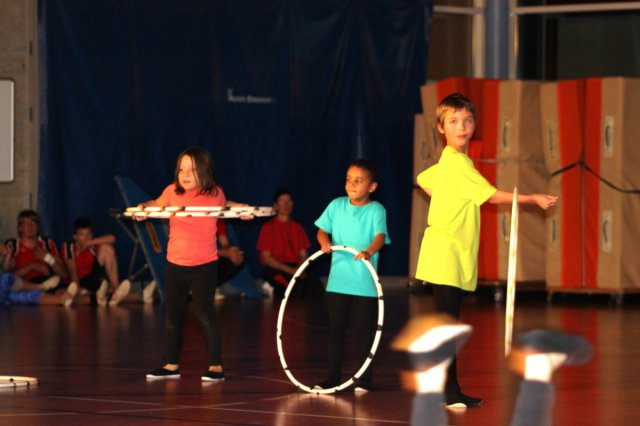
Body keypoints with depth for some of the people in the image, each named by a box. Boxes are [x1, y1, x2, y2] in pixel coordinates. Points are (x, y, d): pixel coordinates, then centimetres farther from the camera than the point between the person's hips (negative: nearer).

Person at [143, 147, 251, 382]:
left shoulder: (214, 194, -5)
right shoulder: (172, 192, -3)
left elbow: (224, 206, 16)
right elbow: (157, 204, 14)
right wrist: (144, 208, -7)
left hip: (205, 266, -3)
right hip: (175, 264, 3)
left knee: (204, 314, -7)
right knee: (172, 316, 11)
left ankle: (216, 366, 2)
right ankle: (171, 365, 25)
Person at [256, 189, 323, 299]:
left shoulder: (297, 227, 19)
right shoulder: (268, 227, 4)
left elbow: (303, 255, 14)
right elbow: (266, 258, -3)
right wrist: (289, 270, -15)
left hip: (295, 268, 5)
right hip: (274, 269, -5)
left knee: (317, 287, -27)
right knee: (298, 289, -35)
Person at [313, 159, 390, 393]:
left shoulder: (376, 210, -7)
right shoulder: (337, 205, 5)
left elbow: (380, 236, -21)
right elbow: (322, 230, 9)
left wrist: (369, 251, -42)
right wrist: (324, 241, -14)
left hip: (364, 283, -4)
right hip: (338, 280, 4)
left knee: (363, 331, 2)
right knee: (335, 329, 9)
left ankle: (364, 379, 12)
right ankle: (333, 376, 19)